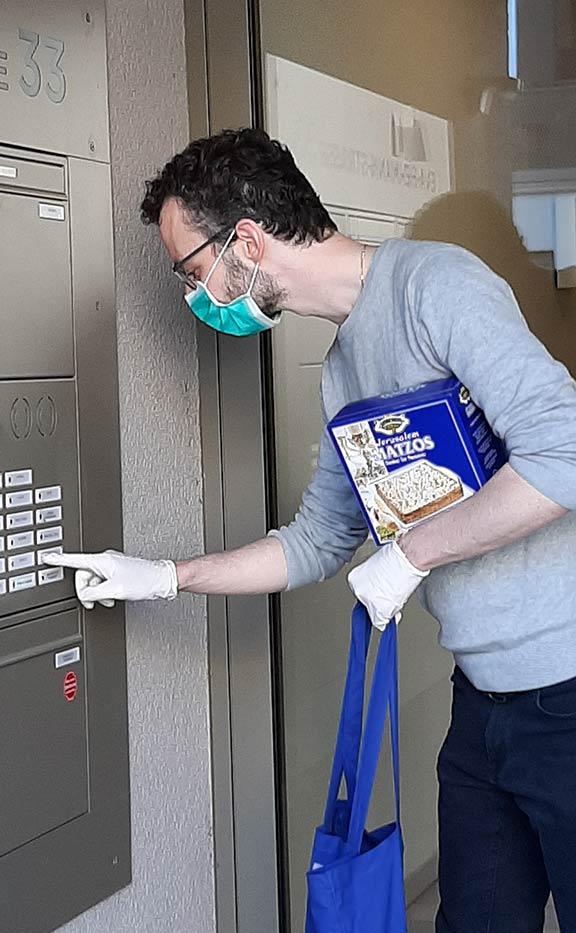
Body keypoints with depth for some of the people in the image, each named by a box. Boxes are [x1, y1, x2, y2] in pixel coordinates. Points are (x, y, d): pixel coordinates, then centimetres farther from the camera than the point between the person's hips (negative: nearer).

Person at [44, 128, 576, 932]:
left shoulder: (433, 282, -14)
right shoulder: (344, 368, 14)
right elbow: (319, 542, 22)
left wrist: (410, 555, -14)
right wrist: (161, 579, 18)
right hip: (486, 697, 8)